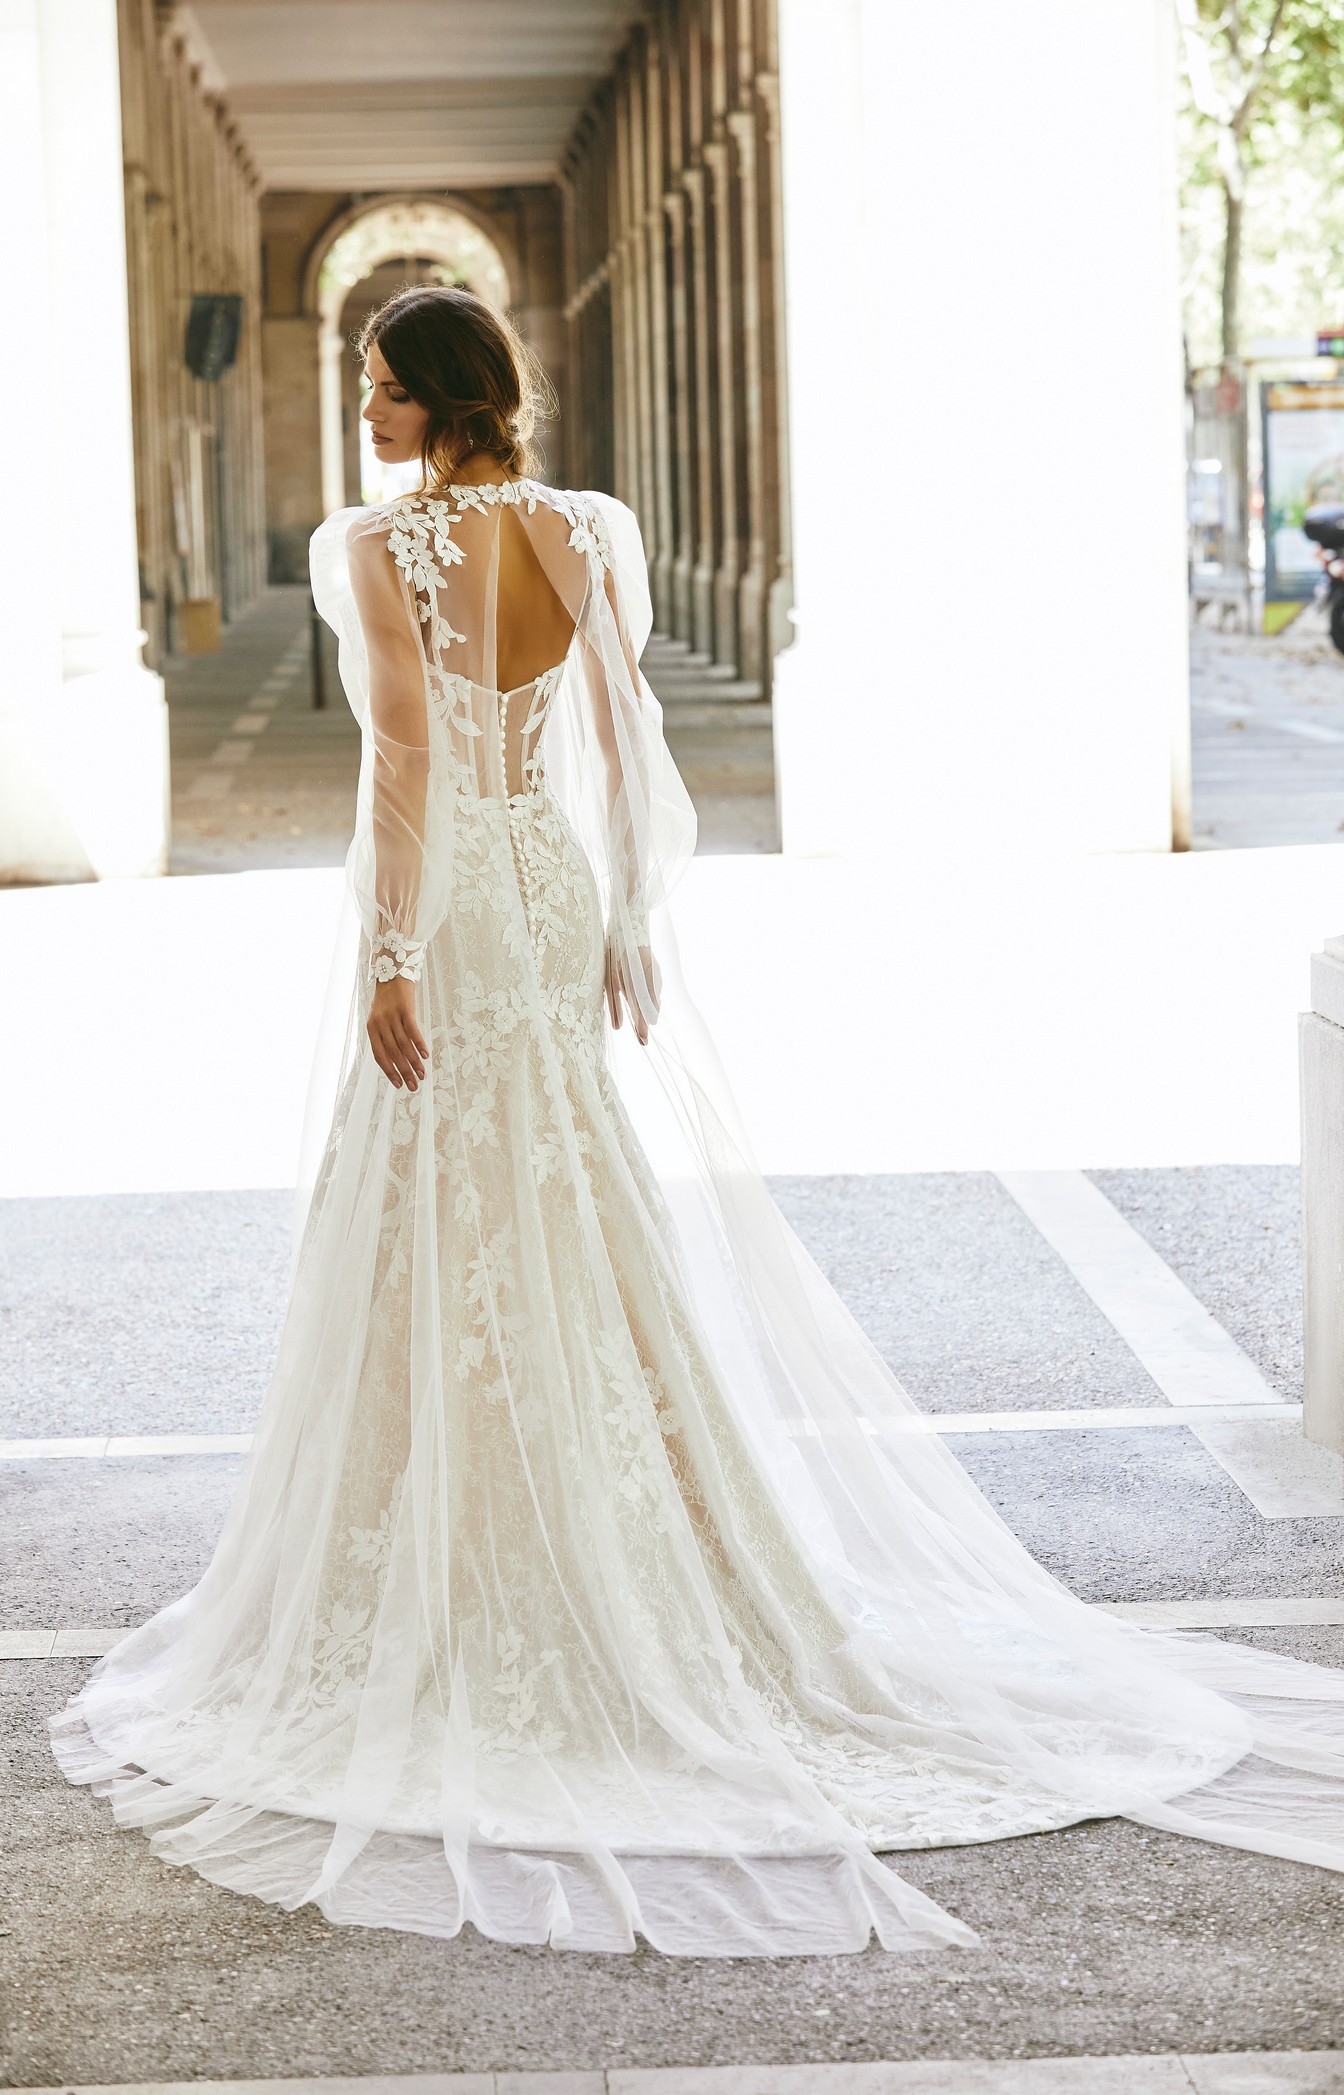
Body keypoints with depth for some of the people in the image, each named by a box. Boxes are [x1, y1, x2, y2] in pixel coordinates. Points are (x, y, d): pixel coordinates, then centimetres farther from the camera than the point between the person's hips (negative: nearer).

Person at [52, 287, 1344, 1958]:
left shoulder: (378, 547, -13)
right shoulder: (584, 536, 4)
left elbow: (404, 755, -20)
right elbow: (625, 741, 6)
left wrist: (390, 960, -18)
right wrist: (632, 922, 12)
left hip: (450, 912, -6)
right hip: (564, 892, 6)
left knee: (450, 1252, 1)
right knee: (598, 1227, 13)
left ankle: (475, 1588, 7)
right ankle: (634, 1564, 21)